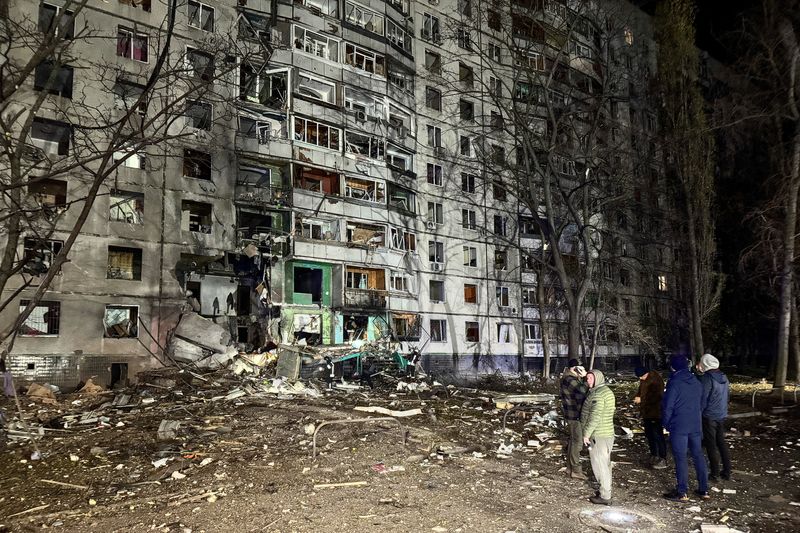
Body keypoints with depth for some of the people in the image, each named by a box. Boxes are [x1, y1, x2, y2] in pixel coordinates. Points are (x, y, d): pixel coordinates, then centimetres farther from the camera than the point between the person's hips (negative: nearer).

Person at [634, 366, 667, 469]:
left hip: (656, 413, -9)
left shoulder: (655, 380, -19)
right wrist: (638, 396, -2)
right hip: (647, 413, 9)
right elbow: (641, 391, 20)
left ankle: (663, 460, 0)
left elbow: (657, 396, -23)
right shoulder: (643, 380, 8)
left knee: (658, 435, -6)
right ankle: (654, 455, 29)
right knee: (649, 433, 16)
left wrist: (641, 399, -23)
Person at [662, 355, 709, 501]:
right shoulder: (696, 382, 5)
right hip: (696, 425, 6)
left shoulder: (674, 383, -15)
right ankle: (704, 490, 19)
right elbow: (700, 403, 14)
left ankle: (682, 492, 5)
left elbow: (667, 406, -13)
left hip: (679, 427, -6)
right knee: (698, 455, 14)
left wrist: (666, 424, 0)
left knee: (680, 458, 0)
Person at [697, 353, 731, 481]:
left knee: (711, 445, 2)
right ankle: (727, 472, 20)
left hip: (709, 417, -7)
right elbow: (727, 395, 15)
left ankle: (714, 473, 7)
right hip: (722, 415, 7)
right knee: (721, 442, 16)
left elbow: (702, 399, -16)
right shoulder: (724, 377, 5)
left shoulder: (706, 379, -18)